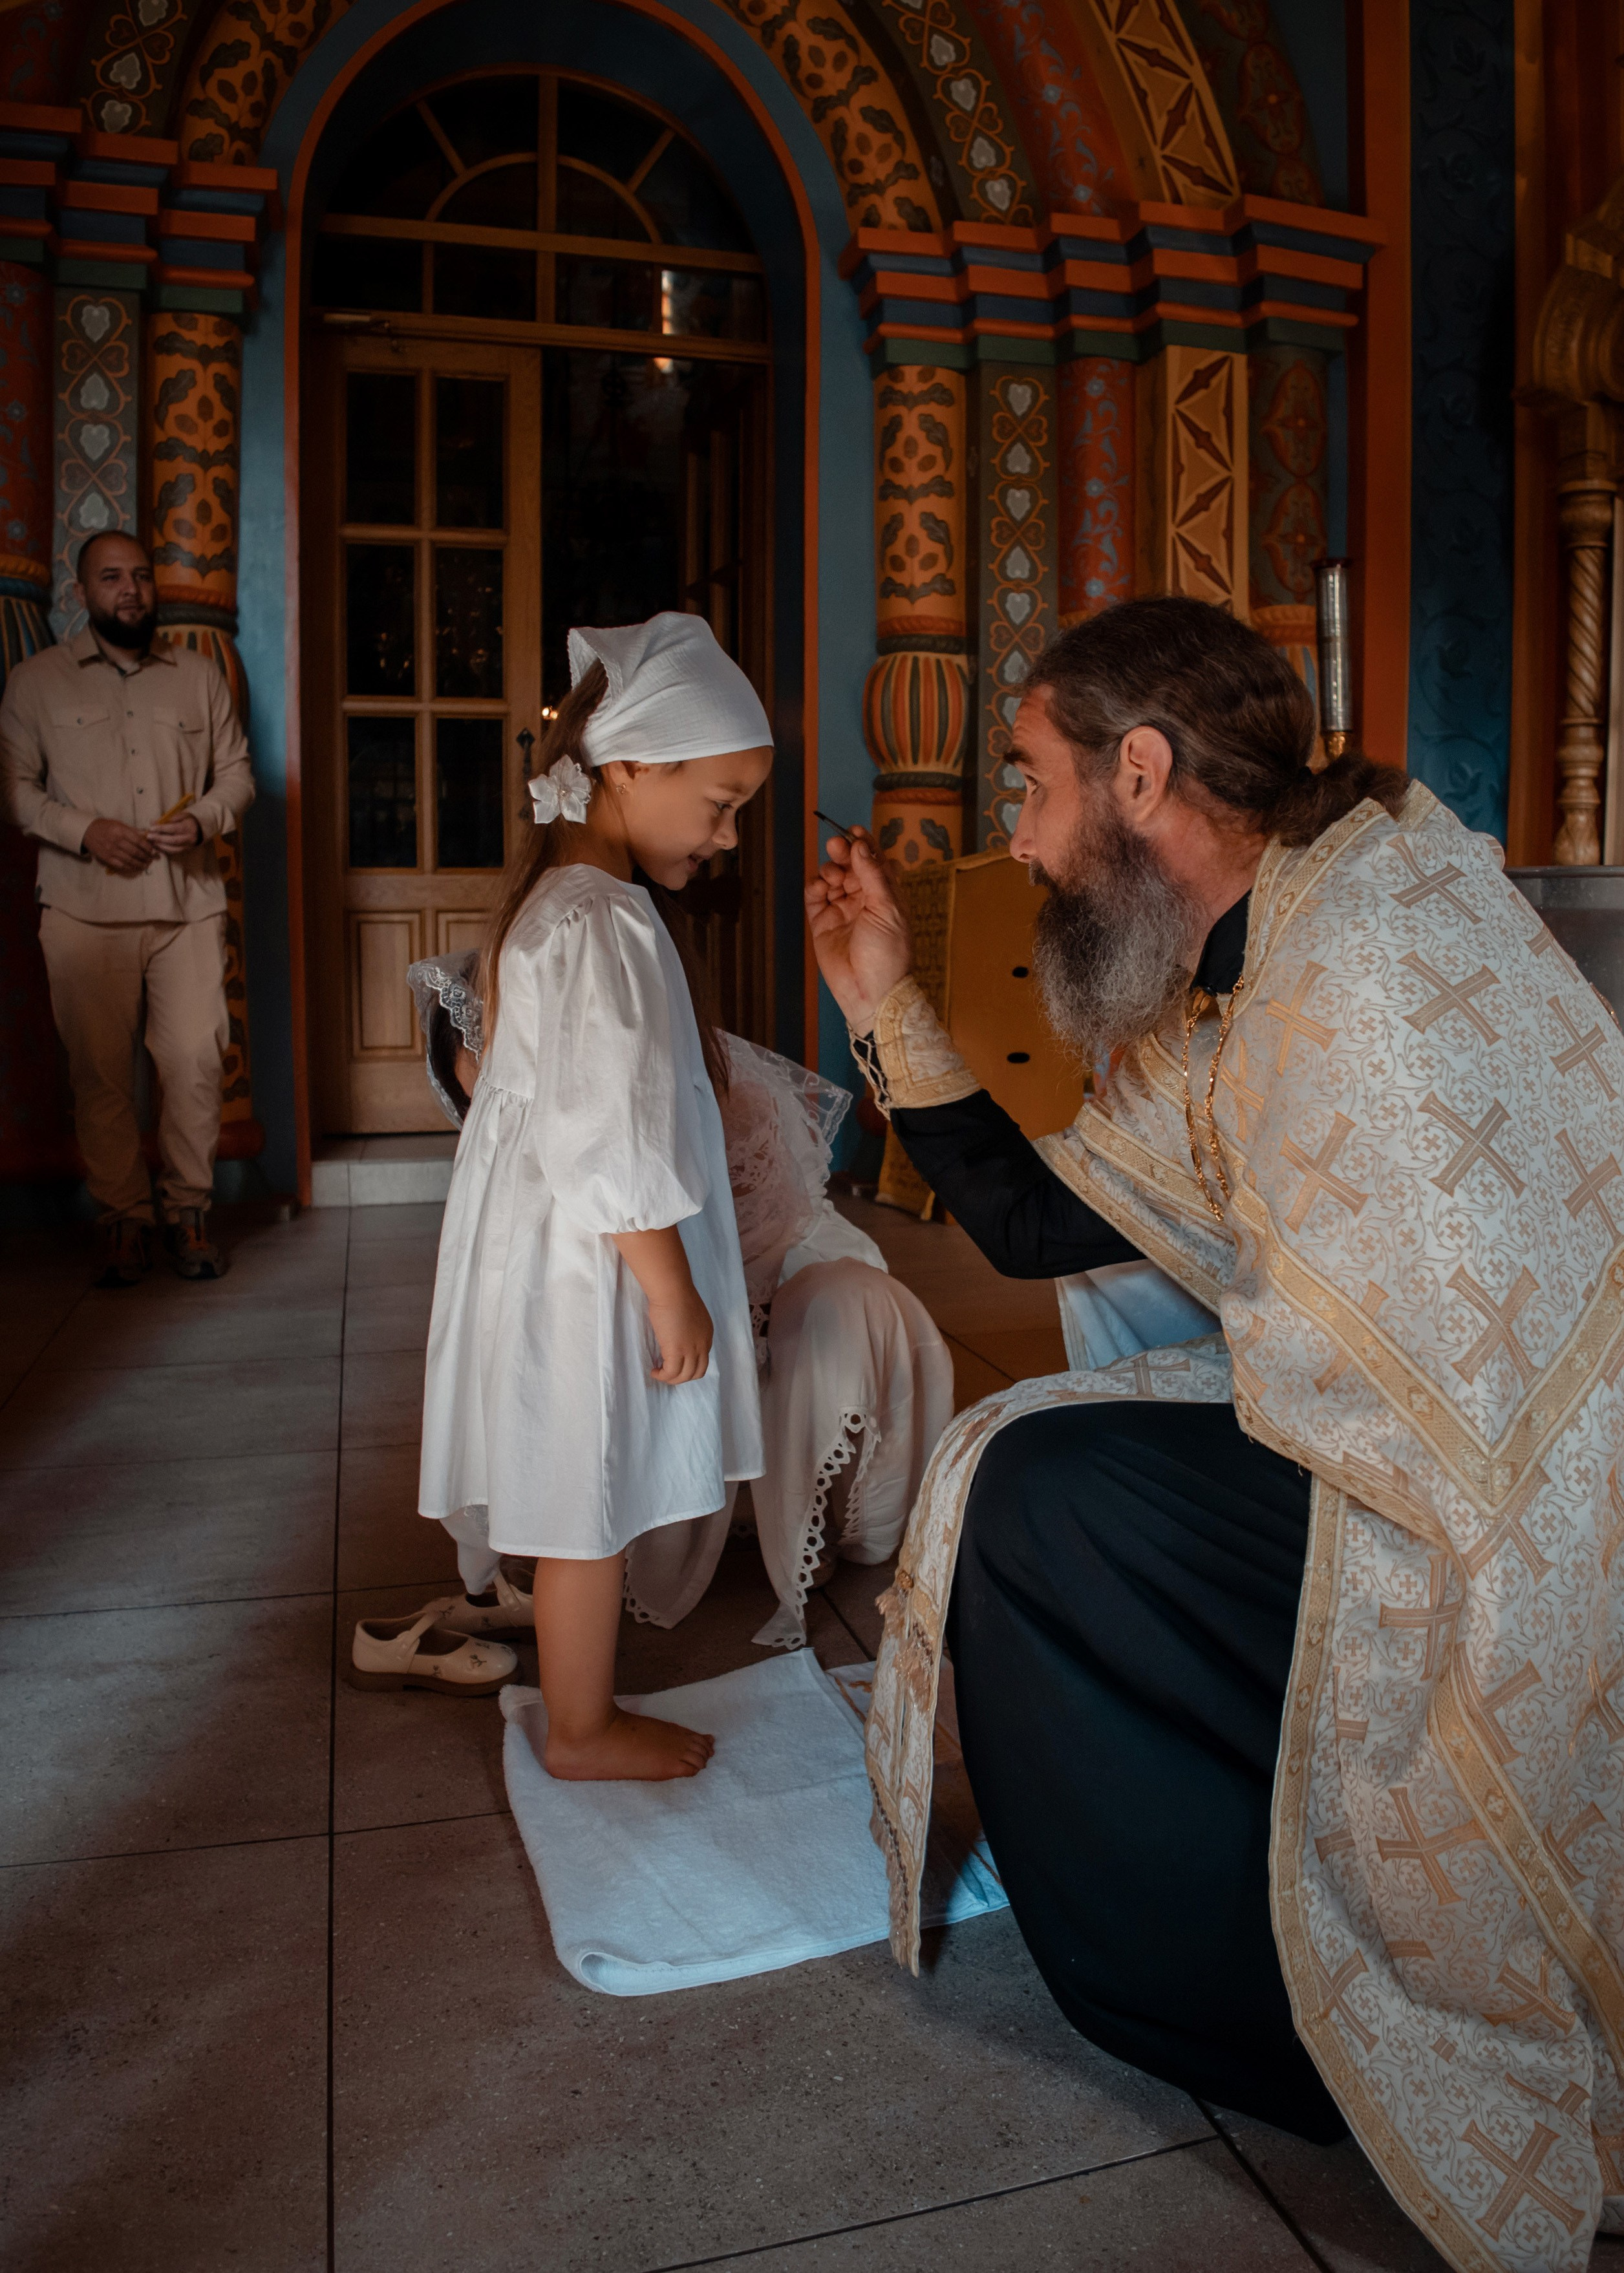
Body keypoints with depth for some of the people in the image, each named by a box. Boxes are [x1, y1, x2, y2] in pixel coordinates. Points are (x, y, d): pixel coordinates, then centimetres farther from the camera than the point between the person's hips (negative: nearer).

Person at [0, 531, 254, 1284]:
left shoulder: (200, 676, 15)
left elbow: (237, 772, 15)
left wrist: (203, 819, -5)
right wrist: (85, 831, -10)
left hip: (188, 904, 1)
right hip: (85, 910, -1)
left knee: (197, 1063, -4)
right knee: (101, 1073, 0)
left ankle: (188, 1213, 10)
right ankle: (123, 1219, 12)